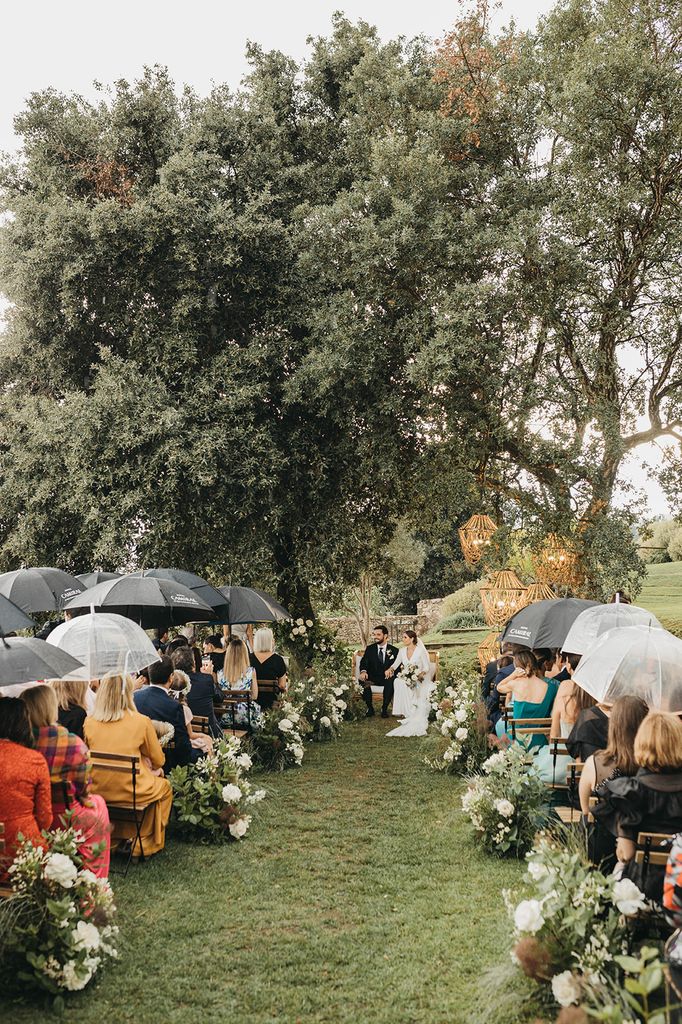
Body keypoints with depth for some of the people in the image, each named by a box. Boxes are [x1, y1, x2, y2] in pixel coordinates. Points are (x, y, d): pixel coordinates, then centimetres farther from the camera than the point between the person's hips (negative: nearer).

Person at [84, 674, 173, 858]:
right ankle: (146, 843, 29)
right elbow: (158, 761, 1)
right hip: (131, 791, -4)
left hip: (97, 791, 4)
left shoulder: (89, 722, -6)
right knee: (164, 786, 27)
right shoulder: (142, 722, -13)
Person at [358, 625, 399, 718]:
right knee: (362, 680, -31)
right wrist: (363, 671, -28)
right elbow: (364, 662, -5)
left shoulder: (394, 650, 5)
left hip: (386, 678, -1)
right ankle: (370, 708, -16)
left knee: (391, 681, -37)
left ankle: (384, 708, -20)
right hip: (372, 678, 1)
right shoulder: (369, 649, 8)